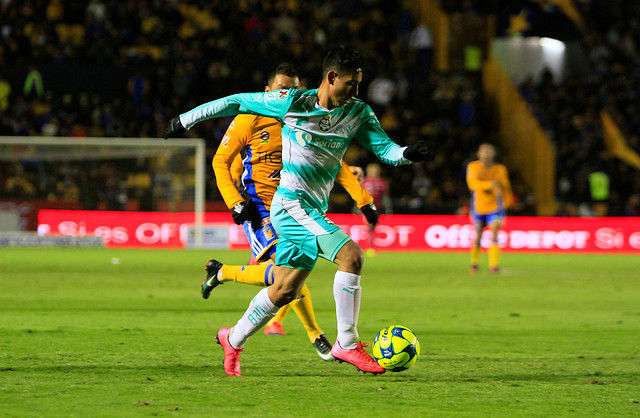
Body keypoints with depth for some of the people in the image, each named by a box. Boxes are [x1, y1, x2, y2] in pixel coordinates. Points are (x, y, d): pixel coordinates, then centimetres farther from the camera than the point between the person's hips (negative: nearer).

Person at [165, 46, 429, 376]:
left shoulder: (359, 113, 5)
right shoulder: (292, 102, -9)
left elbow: (383, 147, -1)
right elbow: (238, 102, 0)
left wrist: (405, 154, -25)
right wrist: (186, 119, 5)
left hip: (316, 210, 7)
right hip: (292, 202, -7)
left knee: (284, 290, 14)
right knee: (350, 255, -22)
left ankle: (234, 340, 35)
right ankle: (347, 344, -15)